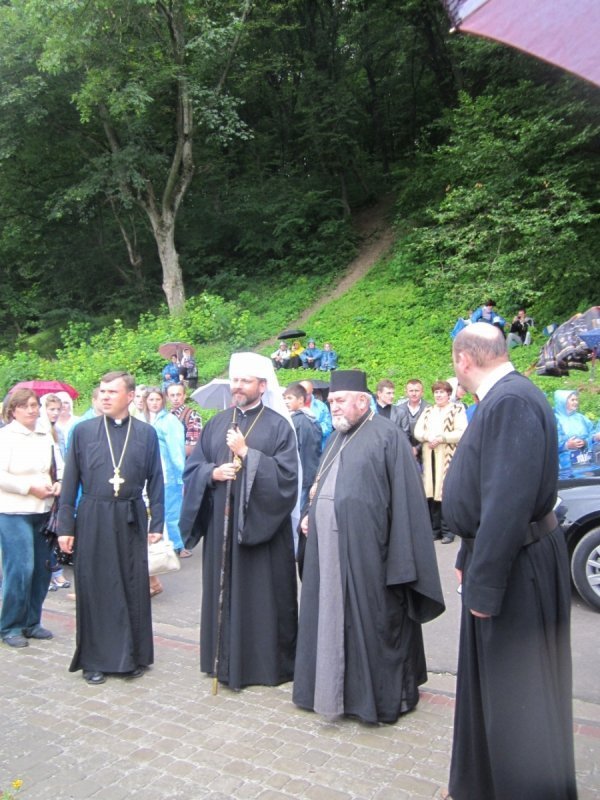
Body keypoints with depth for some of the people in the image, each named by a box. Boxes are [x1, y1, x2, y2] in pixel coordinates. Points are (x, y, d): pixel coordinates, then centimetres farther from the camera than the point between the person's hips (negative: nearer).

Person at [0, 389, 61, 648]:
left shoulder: (46, 435, 9)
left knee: (42, 568, 9)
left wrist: (57, 484, 0)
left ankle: (31, 622, 24)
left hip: (43, 511, 6)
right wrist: (30, 487, -15)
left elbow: (57, 467, 19)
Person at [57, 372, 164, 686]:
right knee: (93, 588, 7)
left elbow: (155, 480, 4)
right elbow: (70, 481, 3)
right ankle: (94, 659, 22)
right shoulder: (83, 430, 1)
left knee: (134, 588, 7)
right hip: (92, 519, 0)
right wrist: (65, 525, 0)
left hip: (131, 519, 0)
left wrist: (157, 522, 1)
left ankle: (132, 656, 23)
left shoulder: (146, 433, 2)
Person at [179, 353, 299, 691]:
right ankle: (226, 659, 26)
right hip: (222, 522, 4)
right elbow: (192, 467, 10)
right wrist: (213, 472, -11)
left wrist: (247, 453, -17)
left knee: (264, 592, 4)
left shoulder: (279, 426, -3)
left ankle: (269, 662, 20)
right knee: (224, 590, 11)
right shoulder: (217, 423, 10)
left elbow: (286, 475, -13)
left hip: (262, 522, -4)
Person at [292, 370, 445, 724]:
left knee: (371, 620, 4)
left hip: (365, 548, -8)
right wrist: (312, 515, 9)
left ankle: (381, 694, 22)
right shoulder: (339, 436, 15)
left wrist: (399, 557, -17)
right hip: (330, 547, 8)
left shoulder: (387, 435, -10)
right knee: (334, 615, 15)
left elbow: (404, 496, -14)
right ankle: (339, 686, 31)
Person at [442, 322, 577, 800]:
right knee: (488, 684, 23)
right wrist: (470, 560, 19)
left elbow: (508, 502, -30)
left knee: (517, 695, 6)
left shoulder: (511, 401, -23)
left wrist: (484, 581, -24)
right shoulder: (500, 398, 9)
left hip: (516, 567, -10)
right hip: (498, 559, 10)